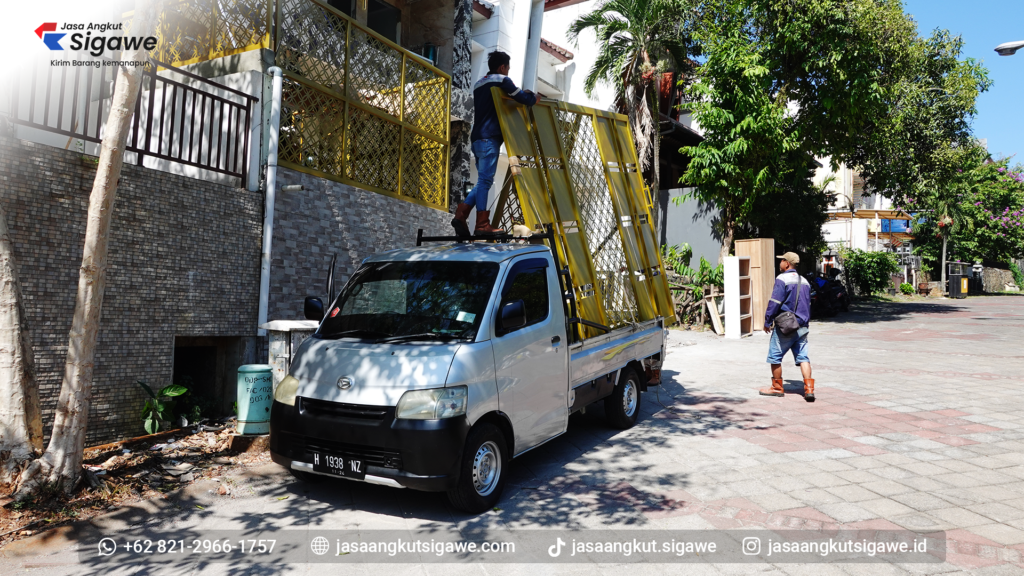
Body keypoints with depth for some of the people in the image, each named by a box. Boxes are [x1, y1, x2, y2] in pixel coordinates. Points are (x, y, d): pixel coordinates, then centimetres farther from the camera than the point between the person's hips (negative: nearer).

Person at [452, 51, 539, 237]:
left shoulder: (479, 84, 24)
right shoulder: (502, 80, 0)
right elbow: (522, 98, -3)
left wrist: (524, 95, 27)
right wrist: (534, 98, 19)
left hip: (478, 138, 8)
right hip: (489, 138, -8)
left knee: (483, 181, 11)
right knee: (485, 180, -11)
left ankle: (460, 215, 2)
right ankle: (482, 225, -12)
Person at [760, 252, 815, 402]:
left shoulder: (782, 279, -11)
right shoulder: (804, 281, 13)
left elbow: (774, 303, -14)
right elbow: (808, 304, 21)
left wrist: (767, 321, -6)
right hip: (802, 326, 7)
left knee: (775, 357, 6)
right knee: (803, 358, 5)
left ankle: (777, 388, 15)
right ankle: (809, 389, -5)